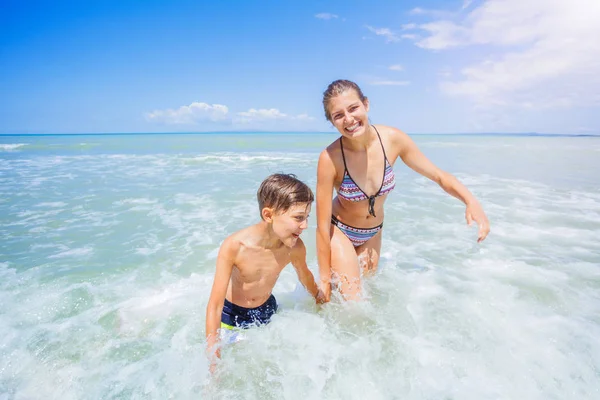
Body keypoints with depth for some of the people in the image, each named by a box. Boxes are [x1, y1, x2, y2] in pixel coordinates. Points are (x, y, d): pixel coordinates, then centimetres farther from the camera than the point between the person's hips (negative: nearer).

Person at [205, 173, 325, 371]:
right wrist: (213, 357, -25)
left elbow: (304, 274, 3)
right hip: (232, 314, -3)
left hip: (267, 311, 3)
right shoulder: (234, 246, -34)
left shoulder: (295, 247, -23)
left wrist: (319, 296, 22)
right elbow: (215, 306, -27)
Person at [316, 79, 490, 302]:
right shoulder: (330, 158, -29)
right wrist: (325, 277, -16)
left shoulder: (392, 139, -20)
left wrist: (471, 201, -27)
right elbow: (323, 226, -23)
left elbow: (439, 176, -8)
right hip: (339, 231, -4)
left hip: (373, 234, 4)